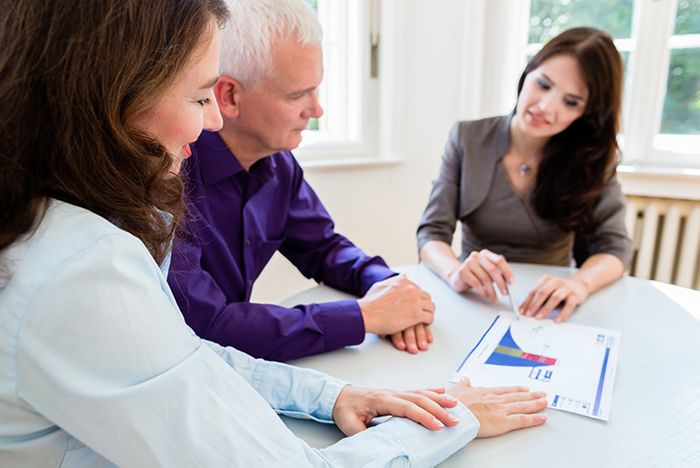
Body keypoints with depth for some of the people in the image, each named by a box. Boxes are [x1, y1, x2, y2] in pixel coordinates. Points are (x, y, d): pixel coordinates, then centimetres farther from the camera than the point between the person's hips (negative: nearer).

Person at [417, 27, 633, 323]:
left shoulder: (591, 158, -4)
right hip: (477, 304, 0)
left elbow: (613, 245, -7)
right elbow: (432, 233, -10)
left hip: (547, 310, 1)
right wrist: (456, 272, -32)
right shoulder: (467, 139, -6)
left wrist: (579, 283, -30)